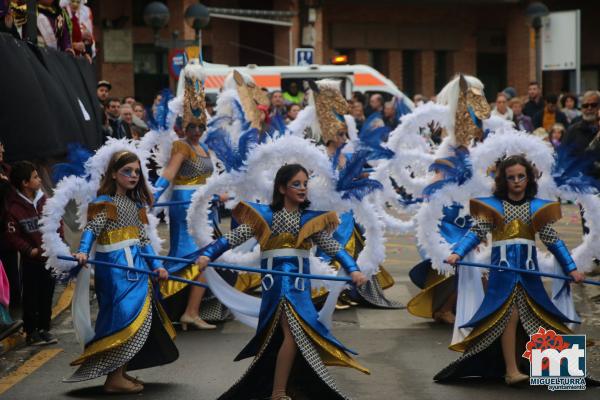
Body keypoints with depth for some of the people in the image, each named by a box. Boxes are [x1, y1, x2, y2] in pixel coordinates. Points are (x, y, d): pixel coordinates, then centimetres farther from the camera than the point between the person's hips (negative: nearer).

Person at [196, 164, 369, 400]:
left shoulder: (310, 220, 9)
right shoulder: (264, 216, 1)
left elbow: (333, 247, 4)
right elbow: (233, 238, -4)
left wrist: (353, 270, -12)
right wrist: (207, 255, -18)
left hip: (300, 283, 4)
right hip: (277, 282, -4)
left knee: (292, 335, 6)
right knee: (294, 333, -18)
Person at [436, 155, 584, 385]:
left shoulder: (538, 207, 9)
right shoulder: (492, 205, 3)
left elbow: (553, 240, 9)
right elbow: (475, 233, -5)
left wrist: (571, 268, 5)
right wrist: (458, 253, -22)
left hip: (529, 271, 3)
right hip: (503, 270, -3)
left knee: (530, 318, -1)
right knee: (510, 316, -10)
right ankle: (511, 370, -9)